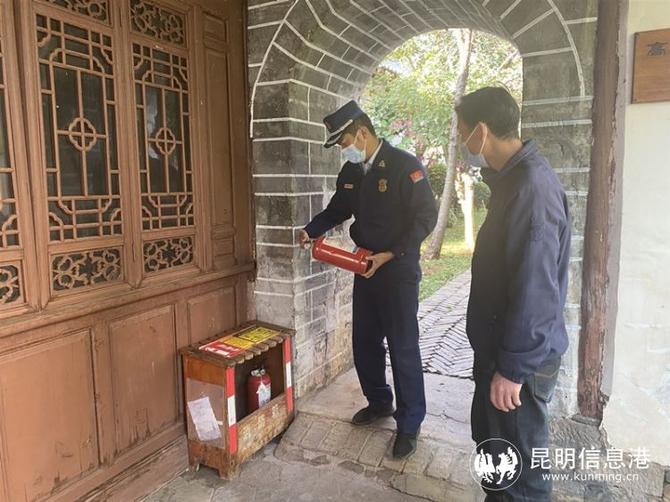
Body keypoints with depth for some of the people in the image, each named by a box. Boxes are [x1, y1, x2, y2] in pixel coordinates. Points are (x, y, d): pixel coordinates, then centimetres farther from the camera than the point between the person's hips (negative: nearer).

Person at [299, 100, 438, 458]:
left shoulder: (404, 166, -14)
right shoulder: (351, 171, 7)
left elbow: (426, 217, -15)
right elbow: (337, 209, 20)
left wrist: (389, 255, -20)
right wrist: (311, 231, 2)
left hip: (398, 270, -7)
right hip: (365, 267, 7)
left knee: (403, 348, 0)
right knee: (364, 342, 14)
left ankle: (409, 424, 16)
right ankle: (379, 402, 36)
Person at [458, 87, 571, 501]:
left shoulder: (531, 187, -24)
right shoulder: (514, 178, 8)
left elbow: (535, 291, -27)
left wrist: (512, 369, -20)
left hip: (520, 360, -9)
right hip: (499, 347, 10)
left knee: (518, 463, 9)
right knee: (493, 442, 24)